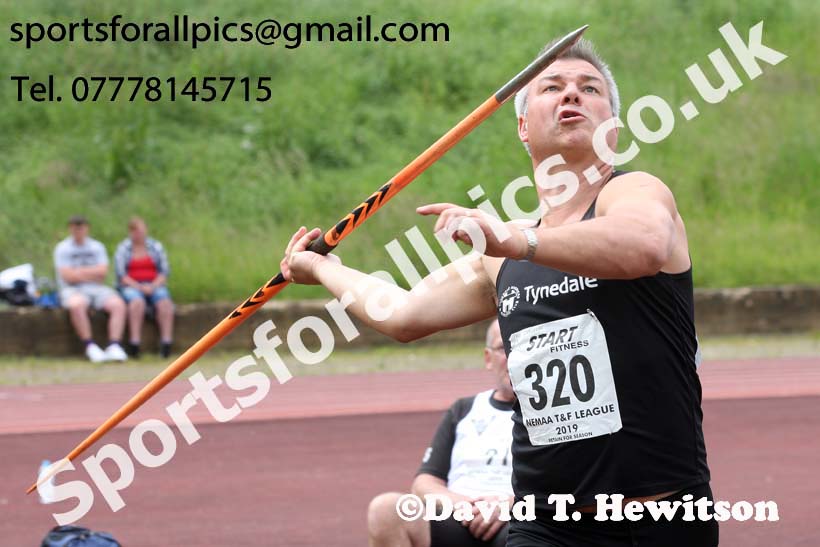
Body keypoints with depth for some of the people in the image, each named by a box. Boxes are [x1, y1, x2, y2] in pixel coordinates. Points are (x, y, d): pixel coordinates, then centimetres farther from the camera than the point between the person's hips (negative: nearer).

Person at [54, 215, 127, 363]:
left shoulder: (97, 247, 16)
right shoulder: (62, 248, 5)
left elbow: (103, 271, 1)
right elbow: (68, 276, -8)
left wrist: (79, 271, -5)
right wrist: (93, 274, -2)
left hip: (97, 289, 4)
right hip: (73, 290, -4)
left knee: (118, 304, -25)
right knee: (77, 305, -39)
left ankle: (114, 346, -32)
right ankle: (90, 346, -33)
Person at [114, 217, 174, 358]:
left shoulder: (156, 247, 12)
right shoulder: (123, 248, 6)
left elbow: (165, 272, 7)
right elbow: (121, 274, -3)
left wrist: (153, 286, -11)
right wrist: (138, 287, -16)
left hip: (154, 286, 2)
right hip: (130, 287, -2)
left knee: (165, 302, -31)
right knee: (137, 302, -37)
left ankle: (166, 341, -40)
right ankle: (134, 342, -43)